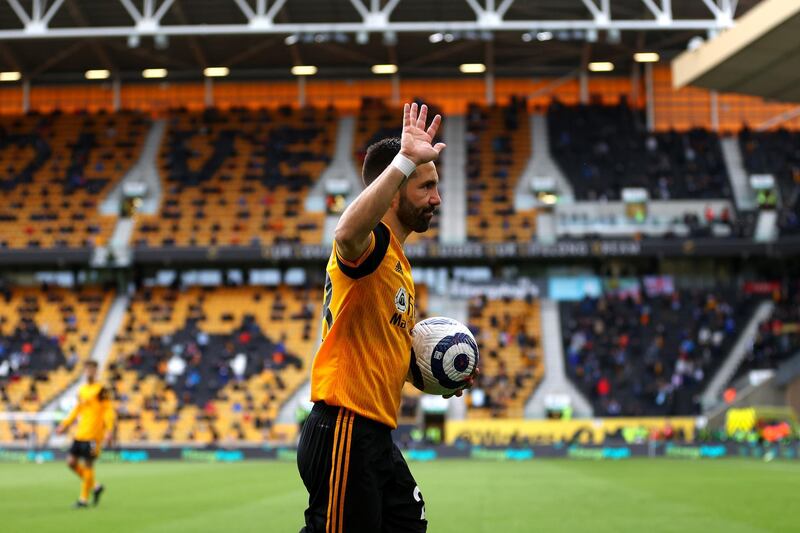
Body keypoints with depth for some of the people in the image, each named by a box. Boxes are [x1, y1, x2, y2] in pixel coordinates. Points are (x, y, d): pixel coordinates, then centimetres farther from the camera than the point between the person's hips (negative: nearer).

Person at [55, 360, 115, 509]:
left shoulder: (101, 390, -7)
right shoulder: (82, 389, 14)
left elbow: (108, 411, -11)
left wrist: (109, 431, -19)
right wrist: (65, 424, 21)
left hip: (93, 435, -7)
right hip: (80, 434, 7)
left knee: (88, 465, -4)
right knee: (71, 462, 3)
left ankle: (84, 499, 6)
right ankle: (95, 486, 18)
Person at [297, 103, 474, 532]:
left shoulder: (398, 263, 19)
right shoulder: (373, 243, -12)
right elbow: (346, 233, -40)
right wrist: (405, 161, -40)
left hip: (376, 436, 10)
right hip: (343, 432, -10)